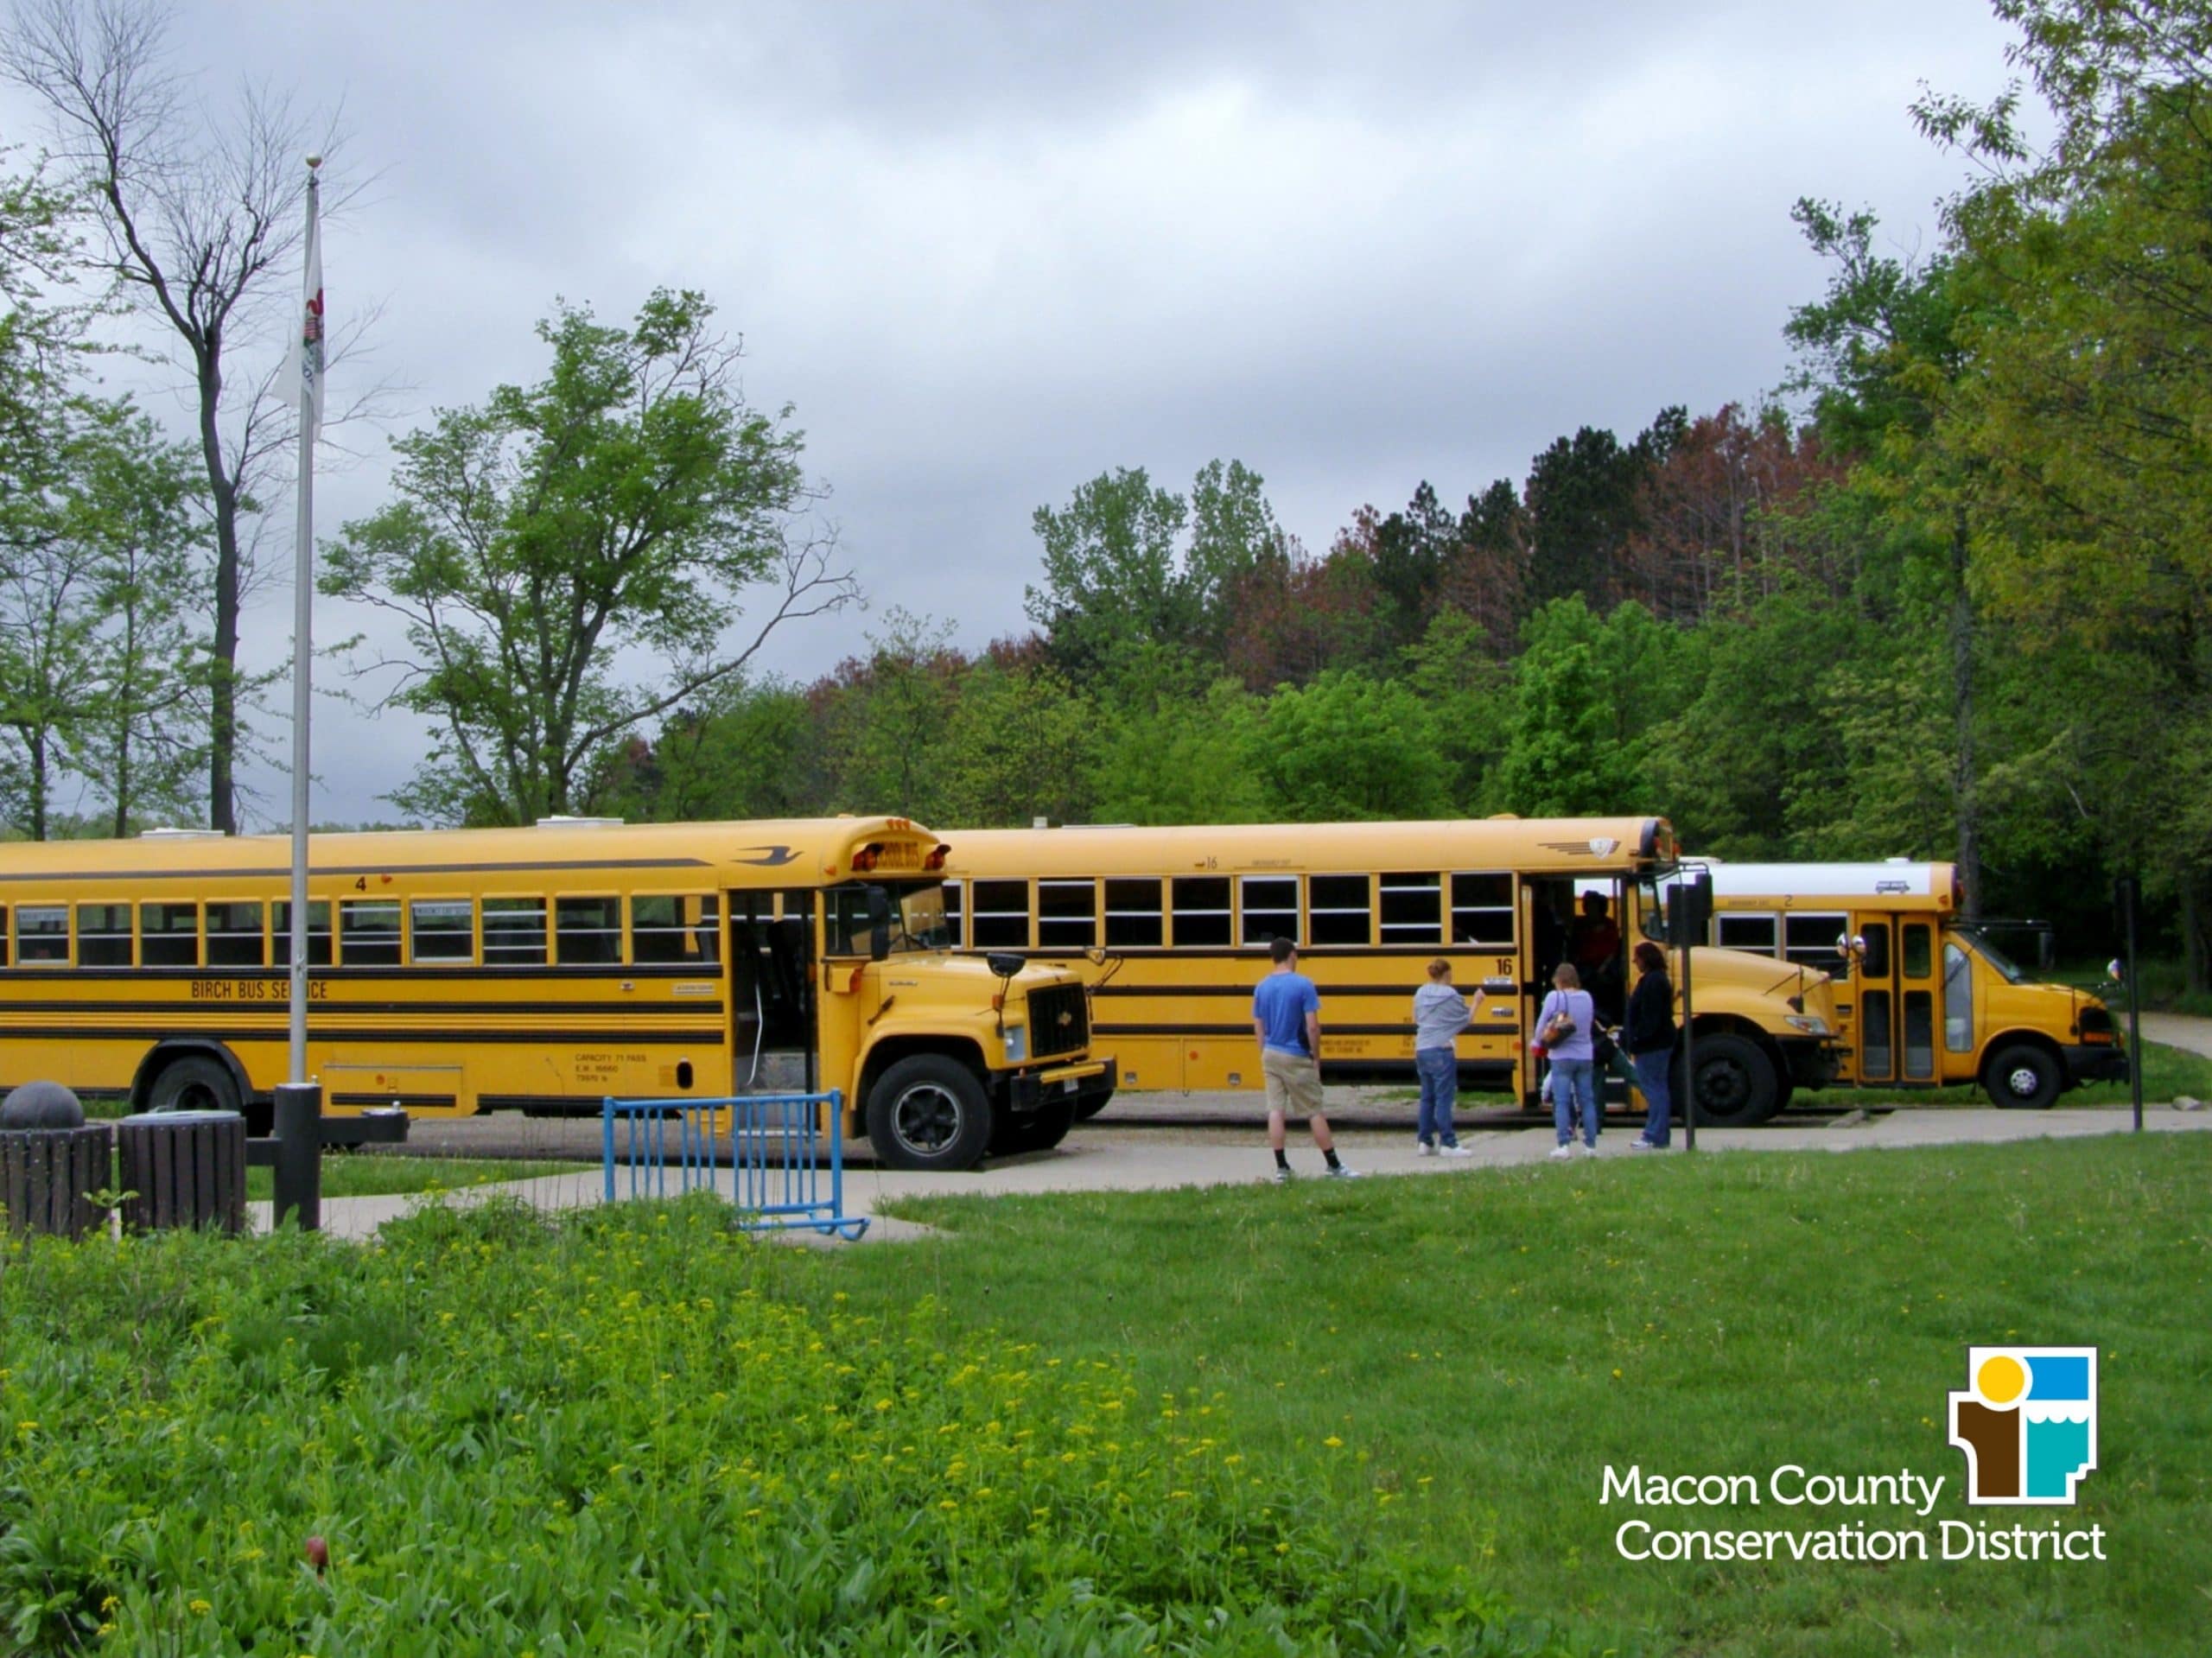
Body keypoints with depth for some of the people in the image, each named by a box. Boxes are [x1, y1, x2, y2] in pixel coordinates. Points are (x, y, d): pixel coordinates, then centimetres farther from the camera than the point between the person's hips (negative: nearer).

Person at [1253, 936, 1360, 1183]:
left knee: (1276, 1111, 5)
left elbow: (1258, 1028, 7)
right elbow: (1312, 1026, -14)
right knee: (1314, 1112, 3)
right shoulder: (1303, 984, -11)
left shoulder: (1262, 987, 4)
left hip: (1271, 1055, 5)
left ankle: (1281, 1168, 4)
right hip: (1296, 1059, -5)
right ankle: (1334, 1167, 10)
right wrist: (1316, 1057, -3)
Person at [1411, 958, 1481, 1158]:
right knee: (1444, 1098, -5)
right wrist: (1476, 1002, 14)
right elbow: (1467, 1019, -1)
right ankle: (1448, 1144, -5)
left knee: (1427, 1098, 13)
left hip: (1422, 1051, 7)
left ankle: (1424, 1142, 15)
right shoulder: (1451, 996, -10)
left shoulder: (1421, 994, 7)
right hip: (1442, 1052, -7)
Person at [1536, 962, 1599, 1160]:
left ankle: (1564, 1145, -10)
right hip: (1585, 1056, 4)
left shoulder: (1554, 997, -11)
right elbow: (1589, 1022, 11)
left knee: (1562, 1102, -2)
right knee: (1587, 1100, 10)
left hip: (1562, 1057, -4)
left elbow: (1542, 1025, -6)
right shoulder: (1587, 997, 2)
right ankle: (1591, 1145, 12)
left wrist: (1541, 1041, 11)